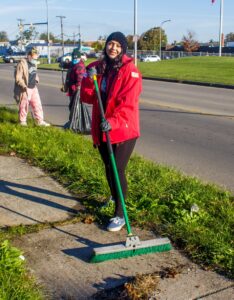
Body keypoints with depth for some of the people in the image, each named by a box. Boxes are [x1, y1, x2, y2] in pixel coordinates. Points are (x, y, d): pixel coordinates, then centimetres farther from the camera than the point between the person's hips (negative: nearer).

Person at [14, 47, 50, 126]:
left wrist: (36, 79, 9)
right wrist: (24, 86, -26)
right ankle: (22, 121, 19)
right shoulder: (22, 64, -15)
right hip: (25, 89, -7)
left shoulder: (34, 63, 10)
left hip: (33, 88, 7)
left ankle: (40, 121, 14)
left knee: (37, 104, 7)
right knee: (24, 105, 4)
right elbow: (18, 78, -18)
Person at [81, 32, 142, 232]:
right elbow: (87, 97, 1)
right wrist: (89, 79, -15)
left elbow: (128, 102, -20)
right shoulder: (97, 67, 6)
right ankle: (115, 199, 46)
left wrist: (113, 122, -32)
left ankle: (120, 214, 5)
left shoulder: (130, 70, -12)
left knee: (118, 170, -7)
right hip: (101, 128, 6)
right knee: (108, 168, 21)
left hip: (123, 129, -6)